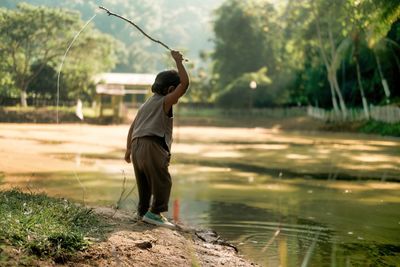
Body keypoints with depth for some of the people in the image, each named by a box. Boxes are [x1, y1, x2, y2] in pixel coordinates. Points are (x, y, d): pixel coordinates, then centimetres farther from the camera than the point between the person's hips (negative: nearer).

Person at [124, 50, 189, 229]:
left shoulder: (146, 104, 27)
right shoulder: (164, 101, 3)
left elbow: (132, 127, 25)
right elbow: (185, 83, -8)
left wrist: (128, 150, 26)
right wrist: (178, 62, -1)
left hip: (137, 146, 9)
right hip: (153, 146, -9)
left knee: (144, 182, 17)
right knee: (162, 182, -6)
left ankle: (143, 211, 22)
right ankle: (155, 212, -12)